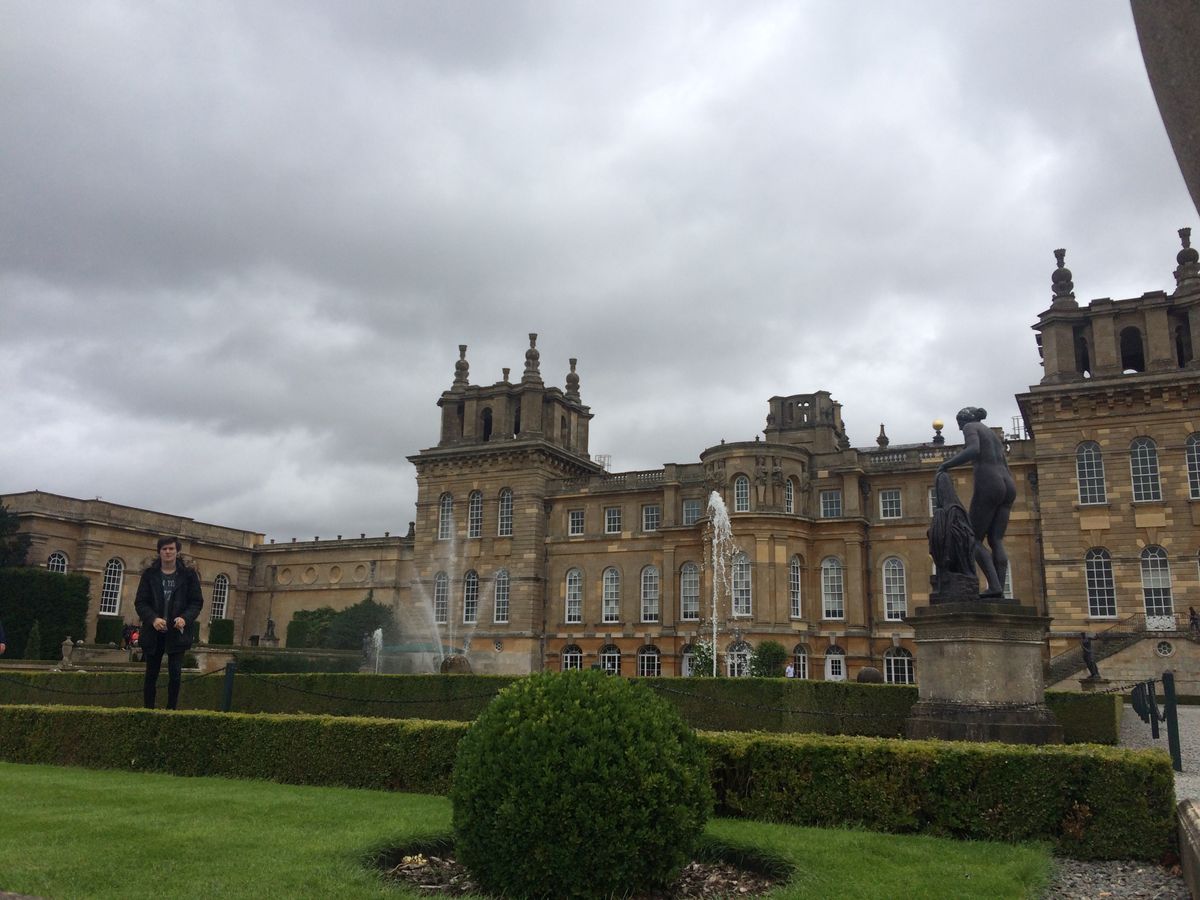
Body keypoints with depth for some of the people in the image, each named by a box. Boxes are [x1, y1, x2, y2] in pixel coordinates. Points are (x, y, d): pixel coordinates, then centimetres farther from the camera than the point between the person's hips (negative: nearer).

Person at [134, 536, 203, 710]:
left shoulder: (188, 574, 2)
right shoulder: (149, 574, 4)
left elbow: (197, 601, 3)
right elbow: (140, 602, 0)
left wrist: (185, 618, -16)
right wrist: (153, 619, -18)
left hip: (177, 633, -1)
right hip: (153, 633, 1)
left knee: (175, 674, -7)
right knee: (151, 675, 7)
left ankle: (171, 710, 1)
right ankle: (148, 710, 14)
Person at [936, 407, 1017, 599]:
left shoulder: (970, 427, 4)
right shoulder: (993, 436, 28)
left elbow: (973, 451, -18)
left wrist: (946, 465, -10)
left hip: (988, 487, -8)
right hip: (1007, 488, 8)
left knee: (974, 541, 0)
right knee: (995, 541, 3)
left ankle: (994, 586, -15)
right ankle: (999, 592, -9)